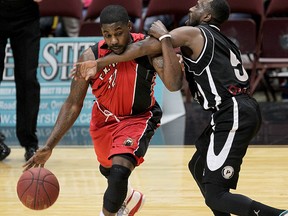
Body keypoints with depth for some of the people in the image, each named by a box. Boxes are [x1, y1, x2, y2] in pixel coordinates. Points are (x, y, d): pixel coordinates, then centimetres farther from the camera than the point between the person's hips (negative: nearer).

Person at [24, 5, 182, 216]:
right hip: (105, 119, 4)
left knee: (119, 171, -27)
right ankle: (130, 198, 63)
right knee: (107, 168, 28)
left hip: (138, 118, -3)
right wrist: (49, 146, -21)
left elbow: (173, 84, -39)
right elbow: (73, 104, -14)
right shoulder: (91, 58, -23)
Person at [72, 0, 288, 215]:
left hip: (234, 117, -9)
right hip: (244, 111, 9)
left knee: (215, 196, -9)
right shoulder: (223, 42, 24)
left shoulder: (192, 34, -1)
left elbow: (142, 48, -4)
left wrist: (97, 63, 1)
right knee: (198, 167, 25)